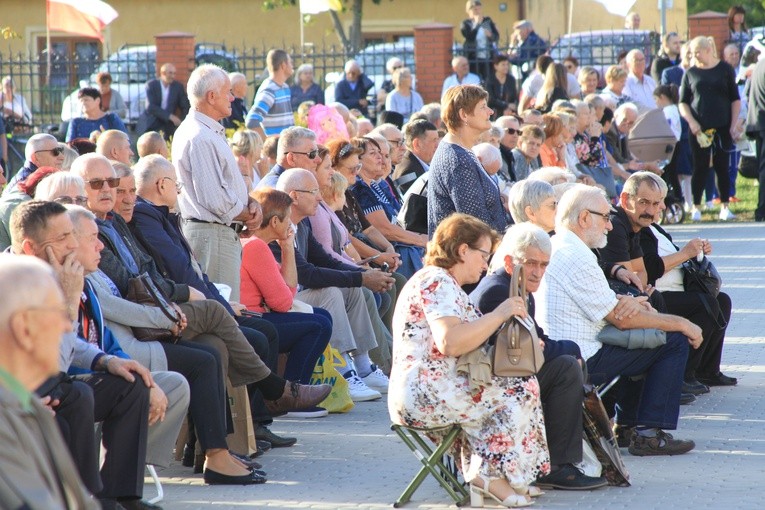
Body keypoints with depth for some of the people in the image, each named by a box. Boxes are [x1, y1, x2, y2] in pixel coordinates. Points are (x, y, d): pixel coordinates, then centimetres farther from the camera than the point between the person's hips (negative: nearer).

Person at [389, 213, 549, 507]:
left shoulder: (436, 280, 22)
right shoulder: (438, 283, -12)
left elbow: (461, 342, 22)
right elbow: (450, 342, -27)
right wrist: (499, 315, -19)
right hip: (426, 393, -11)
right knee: (522, 389, -11)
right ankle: (491, 475, -7)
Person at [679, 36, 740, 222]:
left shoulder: (725, 69, 3)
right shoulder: (690, 73, 6)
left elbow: (735, 100, 5)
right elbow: (683, 103, 7)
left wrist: (734, 125, -3)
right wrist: (691, 122, -9)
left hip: (722, 128, 0)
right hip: (699, 128, 0)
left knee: (722, 167, 3)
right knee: (700, 168, 0)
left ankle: (725, 207, 9)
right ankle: (696, 208, 7)